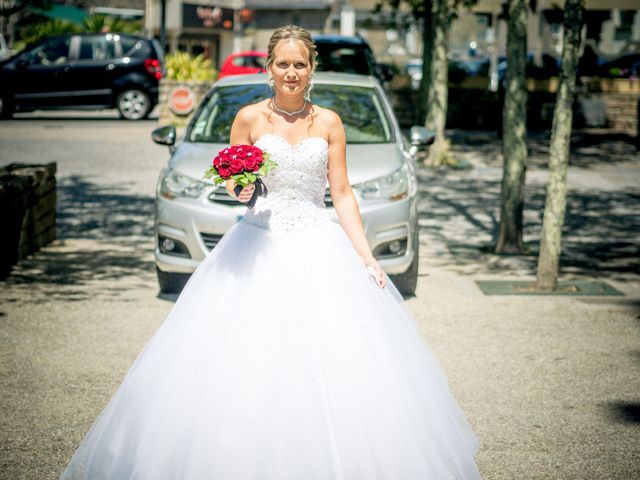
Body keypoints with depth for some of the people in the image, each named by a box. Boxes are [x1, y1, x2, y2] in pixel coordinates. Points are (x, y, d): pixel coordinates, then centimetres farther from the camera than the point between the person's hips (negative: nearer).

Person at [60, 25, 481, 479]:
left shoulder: (328, 123, 7)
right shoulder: (249, 118, 4)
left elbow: (342, 194, 6)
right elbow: (232, 184, 8)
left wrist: (365, 255, -2)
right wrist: (239, 189, -16)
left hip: (319, 249, 1)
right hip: (259, 247, -1)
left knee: (329, 365, -6)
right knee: (247, 368, -6)